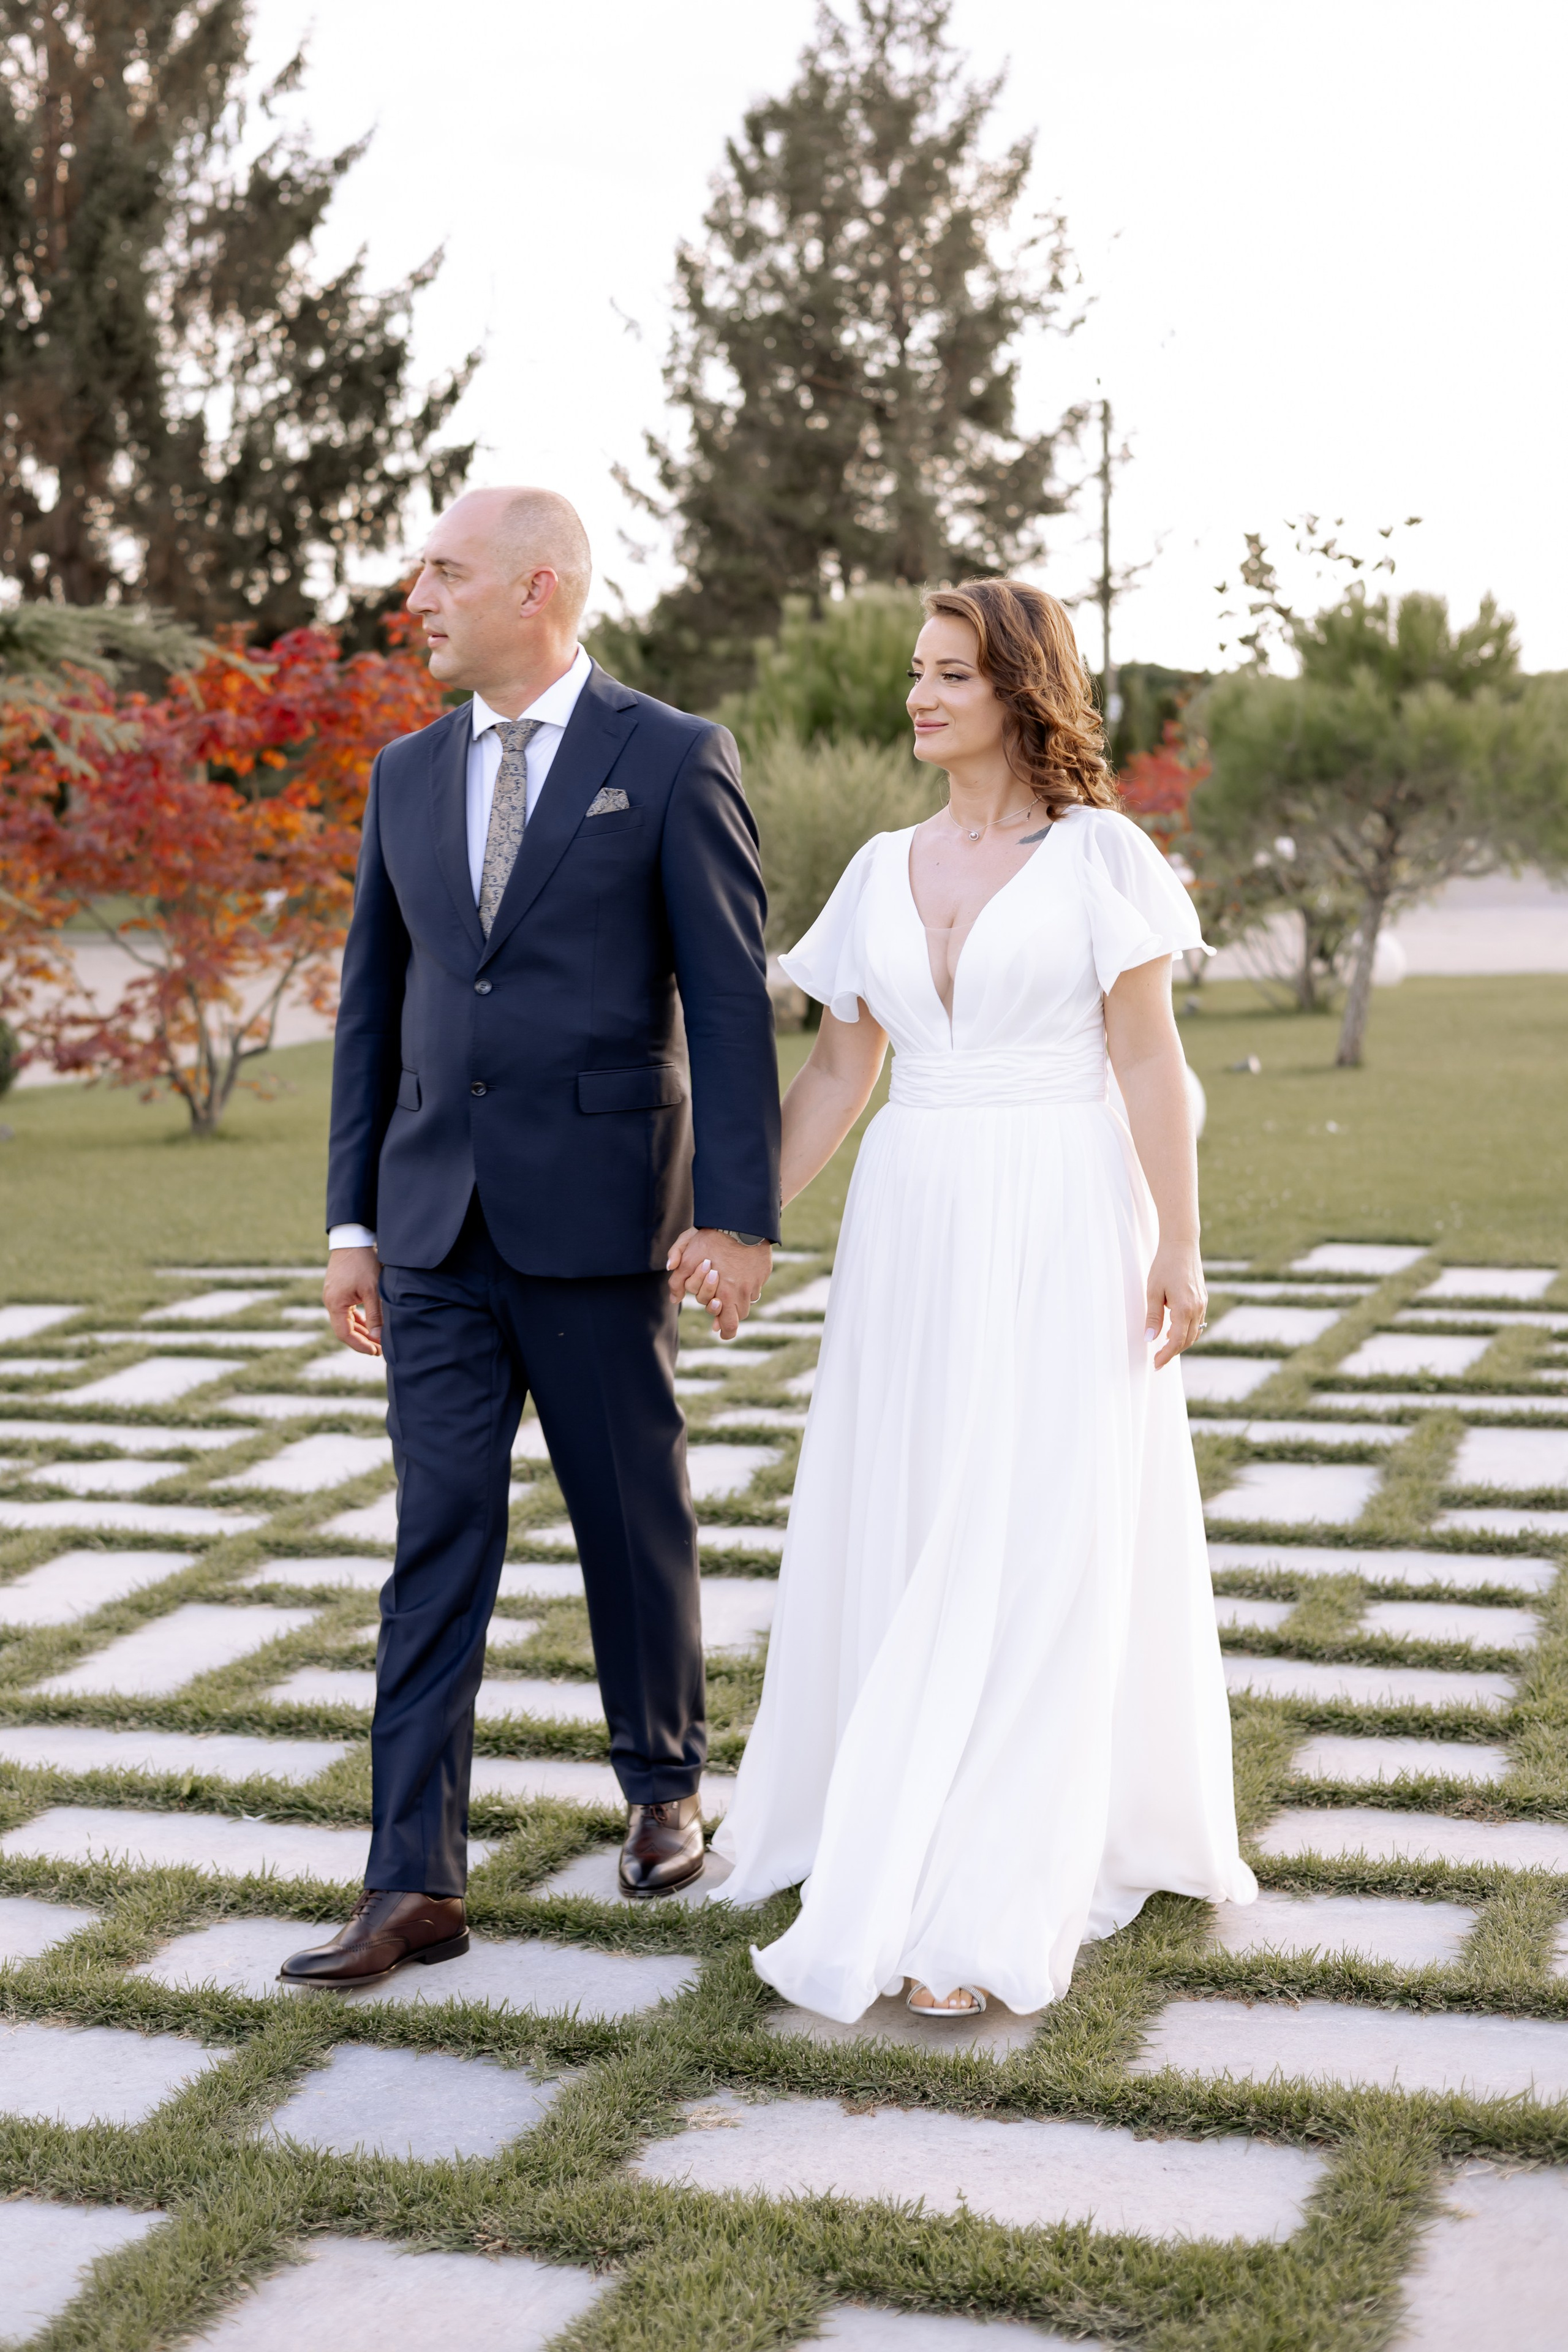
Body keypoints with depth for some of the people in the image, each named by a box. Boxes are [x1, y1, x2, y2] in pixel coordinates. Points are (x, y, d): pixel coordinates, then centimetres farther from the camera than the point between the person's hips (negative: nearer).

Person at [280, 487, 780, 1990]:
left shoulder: (673, 762, -4)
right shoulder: (407, 775, 11)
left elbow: (729, 1000, -7)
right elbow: (372, 1005, 13)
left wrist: (738, 1214, -13)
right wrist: (352, 1219, 10)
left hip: (598, 1219, -4)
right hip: (436, 1230, 4)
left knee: (633, 1521, 10)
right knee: (438, 1542, 0)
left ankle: (662, 1789, 33)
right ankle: (415, 1885, 2)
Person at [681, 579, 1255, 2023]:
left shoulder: (1098, 851, -4)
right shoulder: (887, 871, 11)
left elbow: (1149, 1061, -6)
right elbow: (840, 1068, 11)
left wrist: (1178, 1248, -10)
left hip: (1058, 1227, -5)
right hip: (911, 1233, 6)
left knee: (1027, 1556, -5)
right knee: (900, 1543, 10)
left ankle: (996, 1914, -2)